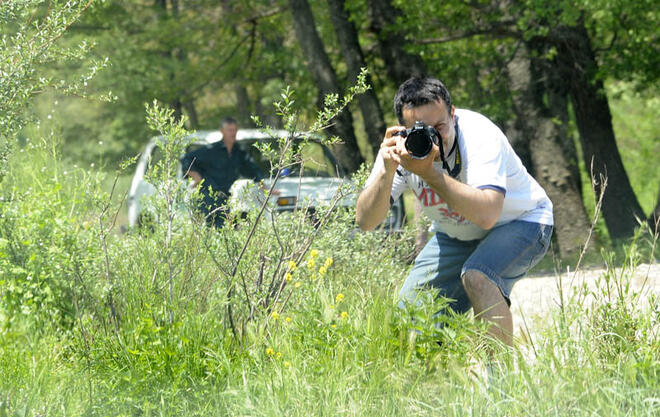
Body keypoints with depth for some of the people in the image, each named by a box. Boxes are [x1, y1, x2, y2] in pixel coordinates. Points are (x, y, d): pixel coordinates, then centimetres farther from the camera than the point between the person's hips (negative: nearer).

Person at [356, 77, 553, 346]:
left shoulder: (479, 135, -32)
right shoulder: (401, 145, -18)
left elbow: (486, 215, -46)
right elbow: (365, 221, -22)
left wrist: (428, 172, -48)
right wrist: (387, 170, -39)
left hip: (522, 222, -5)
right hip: (456, 234, 5)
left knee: (477, 276, -34)